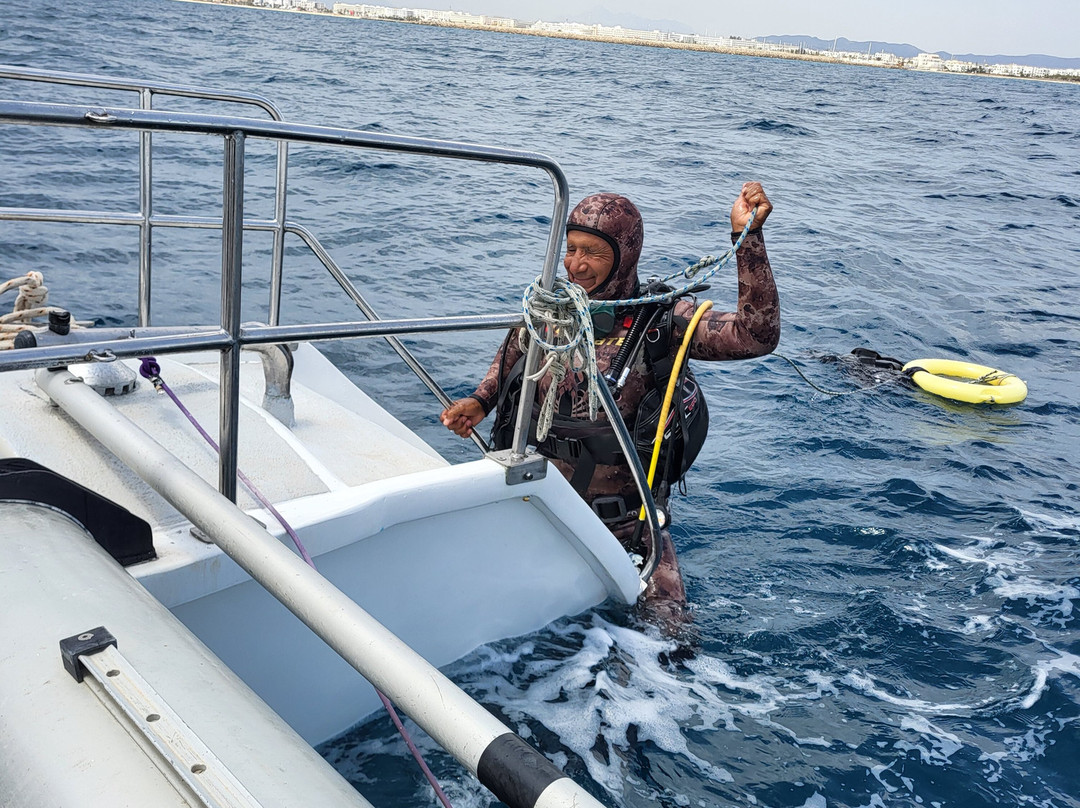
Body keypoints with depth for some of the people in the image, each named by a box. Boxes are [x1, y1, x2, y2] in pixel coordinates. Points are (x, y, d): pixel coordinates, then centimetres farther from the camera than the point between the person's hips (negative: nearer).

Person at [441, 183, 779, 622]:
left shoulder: (661, 319, -14)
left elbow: (756, 335, -27)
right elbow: (510, 358, 18)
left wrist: (747, 236, -33)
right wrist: (479, 402, 0)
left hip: (626, 523, -3)